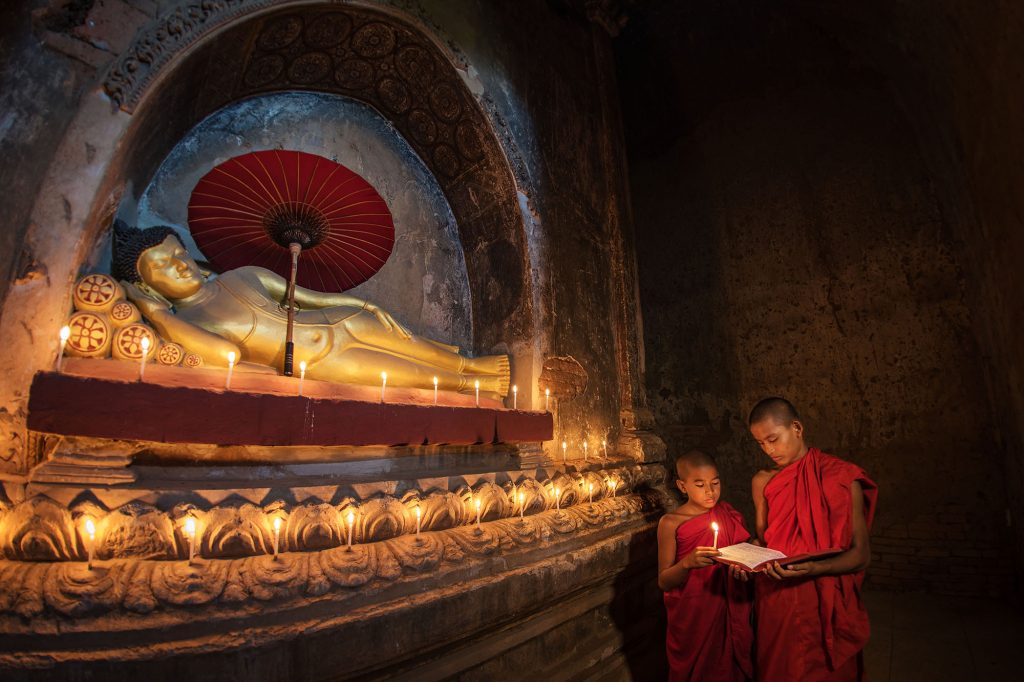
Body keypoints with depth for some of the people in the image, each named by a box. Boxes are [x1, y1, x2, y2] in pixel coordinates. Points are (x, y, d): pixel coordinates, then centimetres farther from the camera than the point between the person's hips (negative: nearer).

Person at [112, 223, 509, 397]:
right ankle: (470, 383, 25)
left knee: (408, 342, 13)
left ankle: (468, 362, 38)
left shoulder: (242, 276, 5)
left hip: (335, 320, 5)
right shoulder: (180, 323, -10)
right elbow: (226, 353, -33)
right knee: (417, 374, -1)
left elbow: (310, 296, 9)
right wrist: (155, 311, -24)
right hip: (317, 363, -5)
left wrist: (365, 305, 8)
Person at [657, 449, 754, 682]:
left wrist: (742, 570, -12)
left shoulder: (730, 515, -1)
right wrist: (687, 562, -29)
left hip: (730, 612, 3)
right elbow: (663, 581, -11)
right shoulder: (671, 523, -12)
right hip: (692, 617, -3)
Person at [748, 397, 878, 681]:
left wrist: (814, 568, -25)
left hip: (828, 604, -3)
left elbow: (861, 554, -9)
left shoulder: (842, 478, -10)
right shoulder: (762, 482, 2)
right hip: (775, 601, 3)